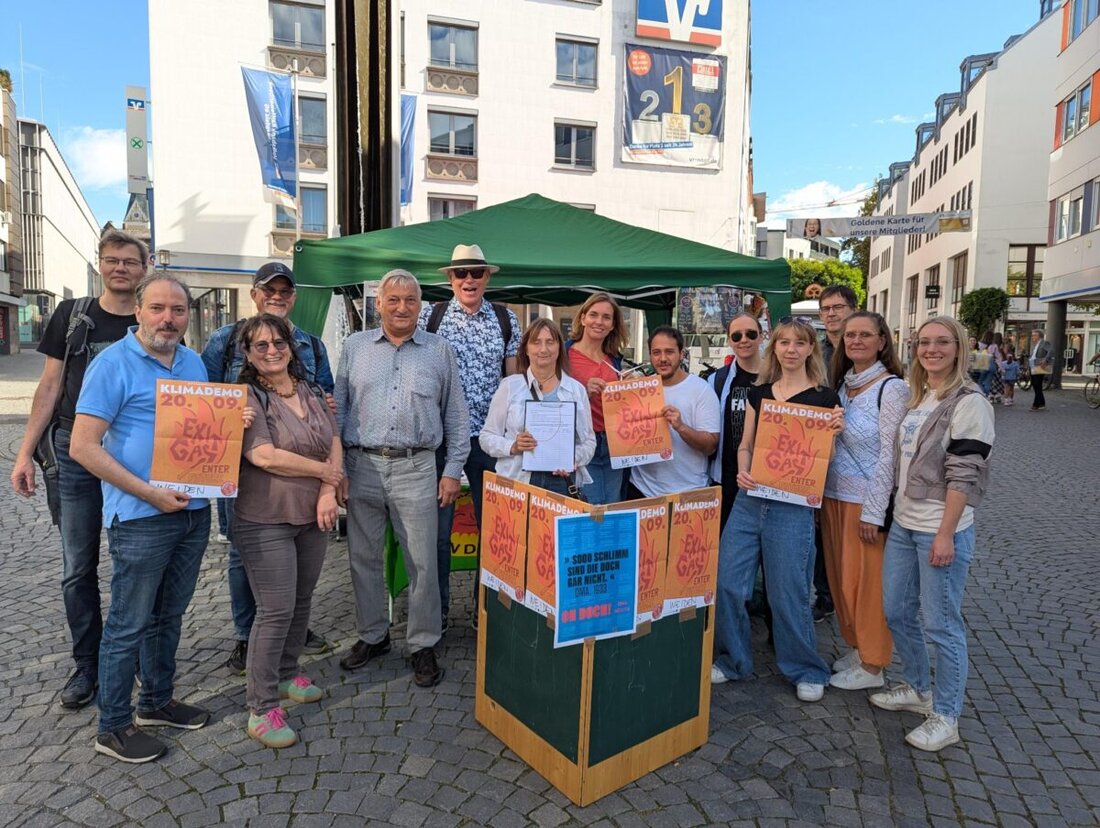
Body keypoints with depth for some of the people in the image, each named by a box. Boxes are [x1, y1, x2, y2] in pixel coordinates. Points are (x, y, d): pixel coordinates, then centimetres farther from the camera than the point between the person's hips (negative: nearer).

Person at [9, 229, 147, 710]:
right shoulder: (72, 316, 4)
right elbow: (50, 387, 6)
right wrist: (25, 453, 0)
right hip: (76, 457, 1)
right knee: (78, 570, 8)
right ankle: (87, 665, 24)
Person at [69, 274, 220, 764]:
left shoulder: (194, 363, 9)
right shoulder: (113, 364, -11)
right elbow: (83, 447, -15)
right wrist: (151, 494, -20)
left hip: (195, 511, 6)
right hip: (141, 518, -6)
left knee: (168, 616, 19)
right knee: (129, 624, 6)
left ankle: (157, 702, 36)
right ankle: (113, 727, 22)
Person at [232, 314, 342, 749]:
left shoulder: (311, 391, 9)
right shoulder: (247, 397, -10)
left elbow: (334, 442, 7)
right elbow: (264, 456, -20)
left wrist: (328, 493, -8)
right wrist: (323, 471, -10)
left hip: (313, 517, 6)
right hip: (266, 521, -6)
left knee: (302, 600, 17)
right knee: (276, 611, -3)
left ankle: (287, 674, 38)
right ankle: (262, 709, 11)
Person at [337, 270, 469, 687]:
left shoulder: (439, 350, 5)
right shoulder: (355, 346, 8)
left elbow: (456, 416, 6)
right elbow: (338, 410, 8)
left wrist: (453, 471, 1)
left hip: (416, 469, -2)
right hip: (362, 466, 2)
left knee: (422, 562, 3)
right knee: (363, 557, 12)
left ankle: (423, 645, 19)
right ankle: (372, 635, 31)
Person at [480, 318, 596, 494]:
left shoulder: (577, 389, 8)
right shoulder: (510, 386, 2)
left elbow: (588, 440, 12)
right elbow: (487, 436, 3)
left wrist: (574, 459, -7)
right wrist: (513, 447, -15)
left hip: (563, 482, 2)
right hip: (518, 481, -1)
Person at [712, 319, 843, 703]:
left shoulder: (824, 397, -1)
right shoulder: (759, 392, 11)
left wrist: (836, 431, -17)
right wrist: (742, 473, -6)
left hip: (792, 506, -4)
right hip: (749, 500, 4)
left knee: (787, 594, 3)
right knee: (726, 582, 4)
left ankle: (806, 671, 26)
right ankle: (734, 659, 25)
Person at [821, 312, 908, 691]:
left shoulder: (891, 388, -11)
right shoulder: (841, 383, 10)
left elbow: (889, 454, -15)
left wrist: (873, 512, -17)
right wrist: (821, 493, 8)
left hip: (866, 500, -7)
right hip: (834, 496, 7)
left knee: (868, 581, 4)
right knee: (841, 576, 15)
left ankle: (872, 665, 19)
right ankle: (856, 647, 33)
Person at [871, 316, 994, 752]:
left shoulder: (969, 402, -11)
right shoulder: (916, 397, 11)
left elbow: (964, 475, -16)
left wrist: (946, 534, -19)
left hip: (941, 530, -8)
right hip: (902, 524, 8)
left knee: (940, 623, 1)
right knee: (897, 611, 16)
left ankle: (945, 717, 17)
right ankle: (918, 688, 35)